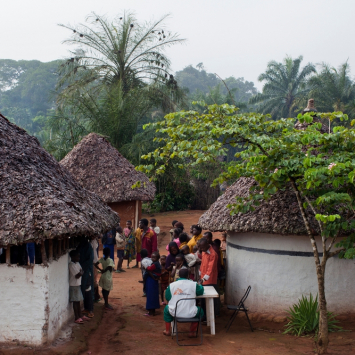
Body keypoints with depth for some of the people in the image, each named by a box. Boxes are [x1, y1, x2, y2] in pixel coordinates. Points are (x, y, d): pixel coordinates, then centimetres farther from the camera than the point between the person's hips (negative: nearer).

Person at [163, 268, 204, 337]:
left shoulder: (171, 285, -2)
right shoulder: (194, 284, -4)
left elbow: (167, 297, 10)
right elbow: (201, 291, 14)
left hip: (174, 313, 1)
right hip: (190, 314, -1)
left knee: (166, 308, 34)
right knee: (200, 311, 30)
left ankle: (167, 331, 40)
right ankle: (192, 332, 31)